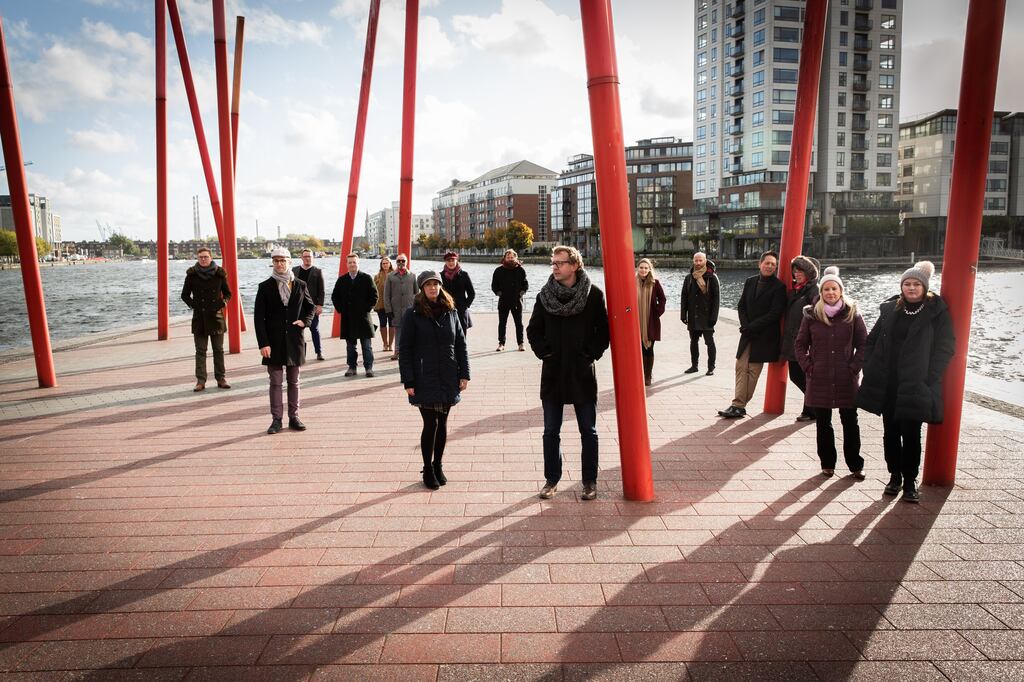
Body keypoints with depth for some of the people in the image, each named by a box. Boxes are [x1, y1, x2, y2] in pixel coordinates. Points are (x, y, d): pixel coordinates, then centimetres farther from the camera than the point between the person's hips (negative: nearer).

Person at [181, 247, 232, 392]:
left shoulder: (219, 273, 1)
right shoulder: (192, 275, 0)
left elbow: (227, 293, 11)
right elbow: (185, 295, 9)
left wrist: (223, 303, -6)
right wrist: (193, 304, -6)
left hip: (216, 315, 1)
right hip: (199, 317, -1)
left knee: (218, 349, 7)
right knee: (200, 350, 2)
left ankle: (221, 379, 15)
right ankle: (200, 381, 4)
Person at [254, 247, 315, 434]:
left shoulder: (300, 285, 6)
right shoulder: (265, 287, 0)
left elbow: (311, 307, 19)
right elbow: (259, 317, -3)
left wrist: (305, 321, -2)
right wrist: (263, 343, -11)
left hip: (295, 340, 2)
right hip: (274, 342, -2)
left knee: (294, 381, 9)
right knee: (276, 382, 1)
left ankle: (294, 417, 17)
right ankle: (276, 419, 8)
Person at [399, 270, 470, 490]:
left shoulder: (451, 312, 7)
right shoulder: (413, 314, -4)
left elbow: (461, 344, 10)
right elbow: (404, 350, -5)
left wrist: (464, 373, 4)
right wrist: (408, 381, -9)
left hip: (448, 379, 3)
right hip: (425, 380, -3)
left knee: (443, 423, 10)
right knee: (430, 424, -1)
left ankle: (438, 465, 26)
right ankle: (428, 469, 16)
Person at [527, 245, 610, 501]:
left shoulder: (594, 295, -5)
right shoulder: (545, 296, 2)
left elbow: (604, 330, 0)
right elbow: (533, 330, 10)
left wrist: (591, 353, -9)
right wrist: (544, 351, -3)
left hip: (582, 374, -2)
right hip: (553, 373, 2)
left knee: (588, 431, 8)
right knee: (551, 431, 9)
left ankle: (590, 481, 20)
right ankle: (551, 480, 22)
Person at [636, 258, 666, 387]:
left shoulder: (655, 283, 0)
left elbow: (662, 299, 6)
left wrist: (658, 313, -2)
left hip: (651, 322, -1)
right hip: (637, 322, 1)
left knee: (649, 349, 4)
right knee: (639, 349, 2)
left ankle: (648, 377, 13)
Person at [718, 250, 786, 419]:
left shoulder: (779, 287, -7)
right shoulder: (750, 282, 9)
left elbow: (774, 314, -13)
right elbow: (742, 306, 10)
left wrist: (751, 327, -14)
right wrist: (745, 326, -6)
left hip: (764, 336, -5)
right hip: (748, 334, 5)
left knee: (753, 370, -1)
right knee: (741, 367, 1)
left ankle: (739, 405, 1)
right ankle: (738, 405, 6)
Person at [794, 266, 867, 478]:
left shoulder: (852, 314, -1)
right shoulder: (811, 314, 0)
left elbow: (863, 344, 4)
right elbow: (799, 344, 7)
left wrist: (855, 367, -4)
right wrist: (808, 367, -2)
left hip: (846, 380, -1)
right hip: (819, 380, 1)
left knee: (850, 422, 5)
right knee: (823, 423, 9)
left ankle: (855, 465, 19)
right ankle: (827, 463, 21)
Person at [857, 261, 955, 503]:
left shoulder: (937, 312, -2)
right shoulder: (890, 309, 9)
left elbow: (945, 348, -4)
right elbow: (872, 340, 14)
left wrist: (928, 378, -11)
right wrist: (871, 369, 5)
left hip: (915, 386, -4)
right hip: (887, 385, 4)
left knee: (911, 434, -2)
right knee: (890, 432, 10)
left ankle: (910, 481, 12)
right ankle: (895, 476, 24)